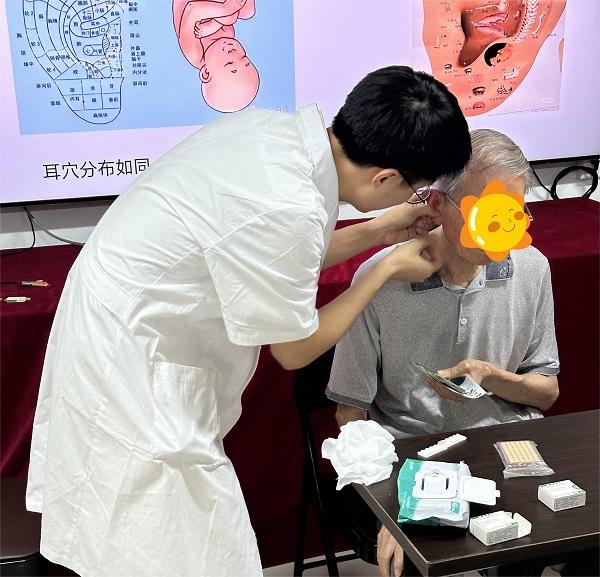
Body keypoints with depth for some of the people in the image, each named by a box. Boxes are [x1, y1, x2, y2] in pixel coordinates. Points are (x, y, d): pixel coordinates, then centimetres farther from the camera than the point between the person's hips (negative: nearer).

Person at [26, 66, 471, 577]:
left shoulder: (271, 128, -6)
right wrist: (387, 270, -2)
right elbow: (295, 349, -12)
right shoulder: (289, 209, -30)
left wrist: (376, 232, 10)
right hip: (129, 378, -9)